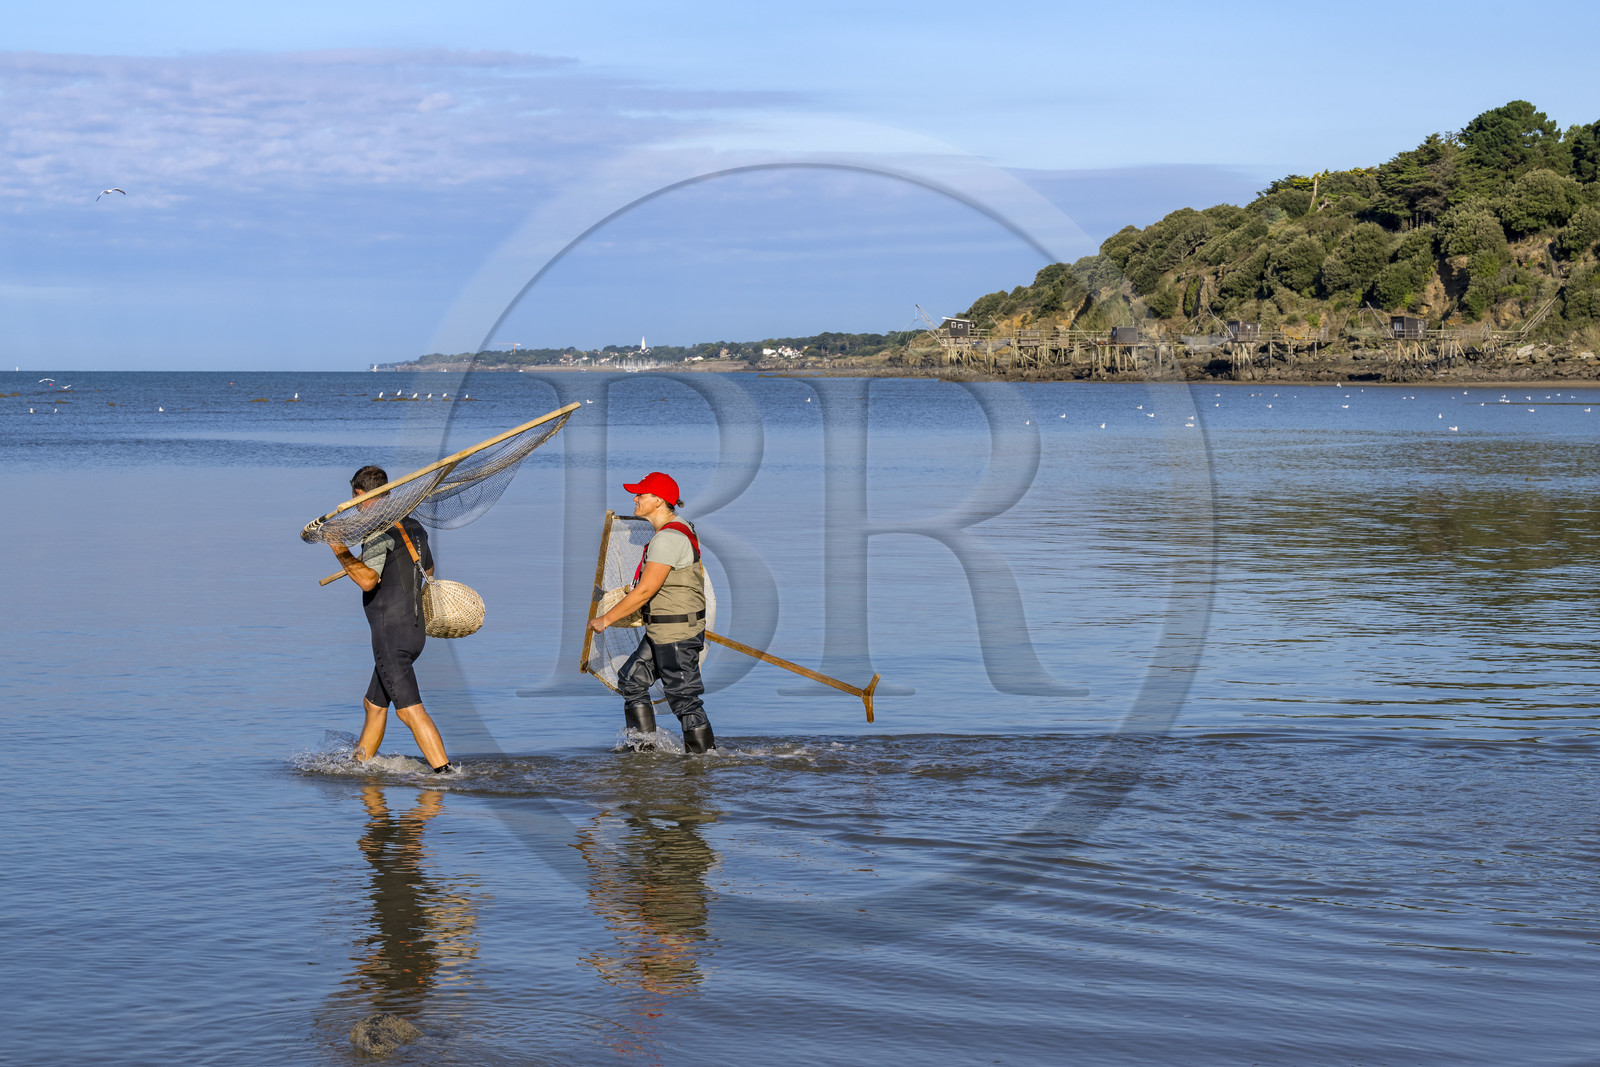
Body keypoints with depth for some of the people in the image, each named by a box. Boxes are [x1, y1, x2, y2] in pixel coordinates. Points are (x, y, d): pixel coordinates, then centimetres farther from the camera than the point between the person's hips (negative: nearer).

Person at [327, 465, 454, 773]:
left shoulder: (379, 528, -13)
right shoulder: (412, 526, 14)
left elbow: (368, 580, -25)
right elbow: (428, 571, 30)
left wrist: (341, 552, -17)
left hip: (391, 633, -9)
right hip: (414, 629, 9)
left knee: (409, 709, -14)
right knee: (374, 704, 20)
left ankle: (444, 771, -21)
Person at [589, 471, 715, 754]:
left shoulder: (668, 538, -21)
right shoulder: (678, 529, 11)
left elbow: (645, 591, -23)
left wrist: (606, 619, -15)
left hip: (676, 634, -11)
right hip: (660, 632, 11)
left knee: (683, 697, -4)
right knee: (632, 680, 17)